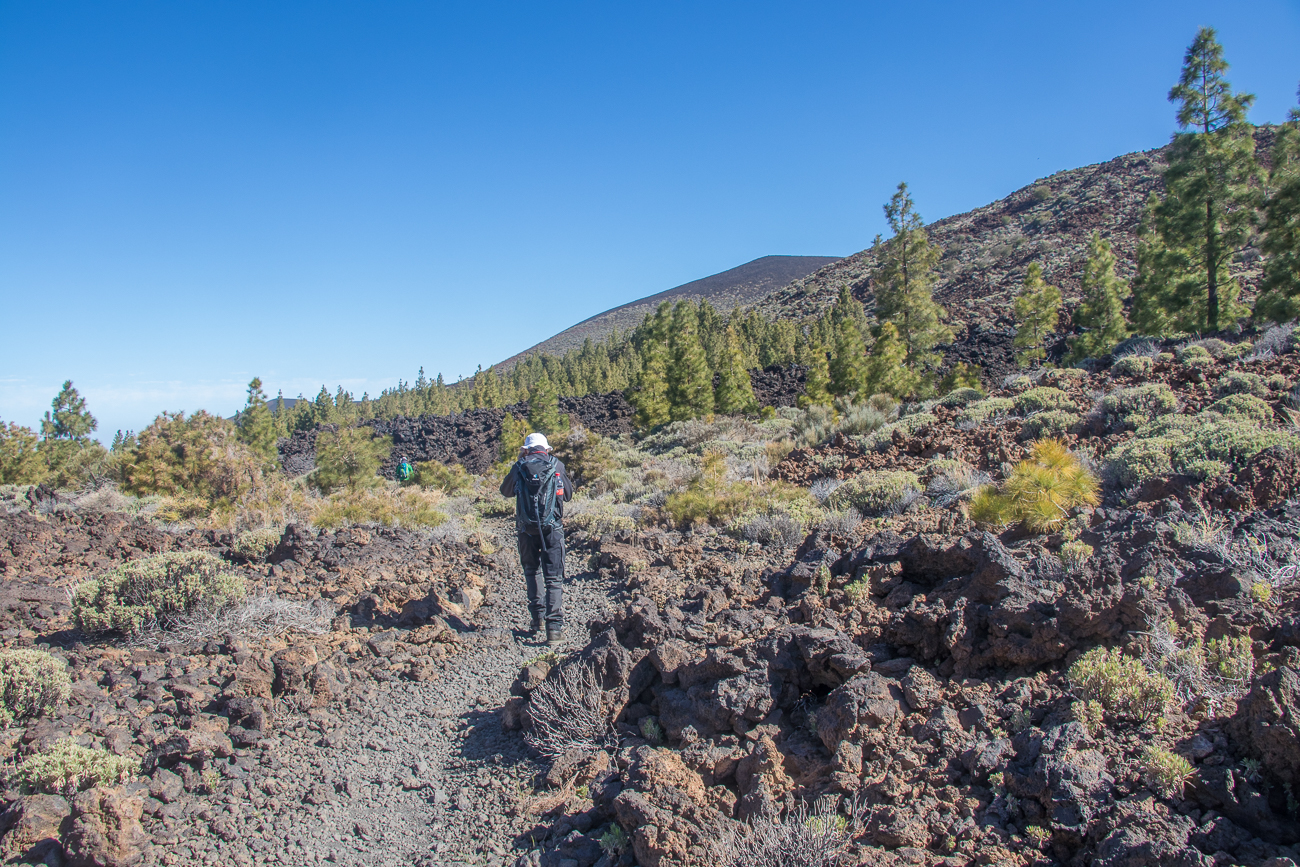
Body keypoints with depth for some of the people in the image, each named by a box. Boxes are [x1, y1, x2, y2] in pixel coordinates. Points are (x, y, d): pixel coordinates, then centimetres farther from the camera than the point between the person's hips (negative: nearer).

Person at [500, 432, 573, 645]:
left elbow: (505, 491, 19)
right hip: (552, 528, -1)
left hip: (527, 529, 1)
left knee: (531, 571, 22)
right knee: (554, 577, 2)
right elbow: (568, 494, 15)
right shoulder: (557, 465, 4)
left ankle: (538, 615, 17)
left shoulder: (519, 467, 2)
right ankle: (554, 626, -5)